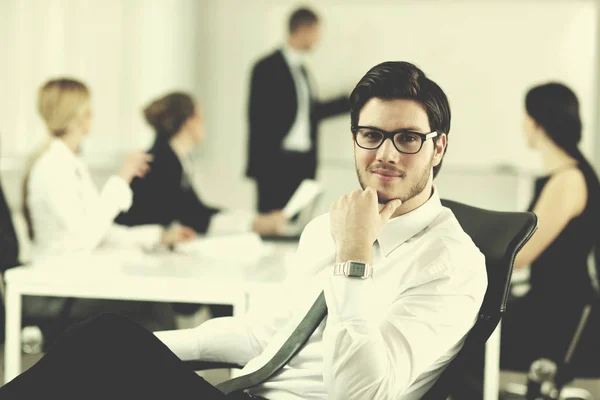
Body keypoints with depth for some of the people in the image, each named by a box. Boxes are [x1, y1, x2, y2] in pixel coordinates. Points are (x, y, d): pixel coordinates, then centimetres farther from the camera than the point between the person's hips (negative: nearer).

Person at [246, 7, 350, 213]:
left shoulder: (301, 69, 15)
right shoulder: (267, 68, -9)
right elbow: (258, 117, -12)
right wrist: (260, 164, -14)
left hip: (304, 163, 8)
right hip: (276, 163, -8)